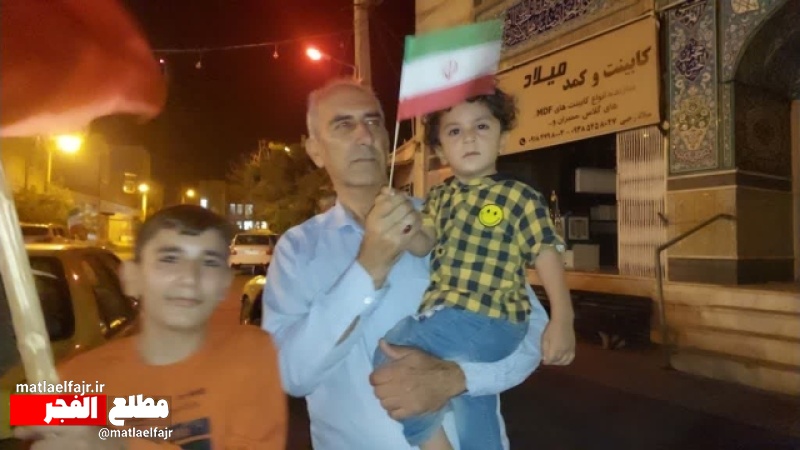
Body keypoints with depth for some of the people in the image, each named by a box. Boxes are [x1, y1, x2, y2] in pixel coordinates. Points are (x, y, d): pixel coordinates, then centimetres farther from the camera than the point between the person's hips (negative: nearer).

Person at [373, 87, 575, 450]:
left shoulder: (519, 197, -6)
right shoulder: (439, 196, 10)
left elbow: (546, 255, -7)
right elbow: (422, 244, 1)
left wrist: (562, 321, -13)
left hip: (490, 320, -6)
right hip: (446, 315, 6)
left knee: (392, 355, -17)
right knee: (473, 415, 20)